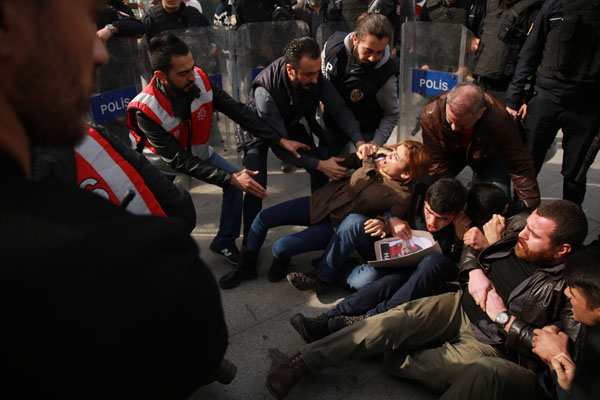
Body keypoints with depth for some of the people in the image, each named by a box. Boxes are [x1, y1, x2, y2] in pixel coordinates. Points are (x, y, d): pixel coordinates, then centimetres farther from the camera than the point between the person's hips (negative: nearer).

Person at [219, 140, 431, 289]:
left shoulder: (400, 196, -21)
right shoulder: (378, 156, -7)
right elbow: (343, 165, 9)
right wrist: (359, 156, -8)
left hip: (336, 226, -6)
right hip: (321, 202, 6)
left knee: (280, 247, -20)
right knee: (263, 217, -4)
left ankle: (281, 261, 19)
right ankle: (246, 267, 17)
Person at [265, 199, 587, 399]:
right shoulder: (519, 226, -3)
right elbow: (472, 244, 10)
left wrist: (504, 317, -20)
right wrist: (475, 272, -10)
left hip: (488, 343, -3)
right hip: (460, 304, 4)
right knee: (395, 321, -22)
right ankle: (303, 361, -21)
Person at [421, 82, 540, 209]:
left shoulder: (500, 120, -39)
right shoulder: (431, 114, -37)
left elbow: (520, 167, -29)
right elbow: (436, 164, -27)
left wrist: (532, 208, -28)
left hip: (489, 157, 0)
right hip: (451, 152, 1)